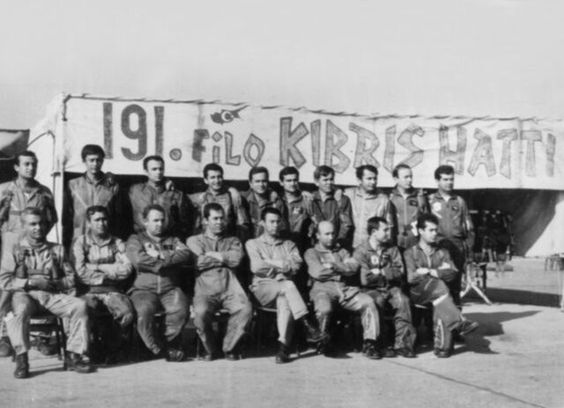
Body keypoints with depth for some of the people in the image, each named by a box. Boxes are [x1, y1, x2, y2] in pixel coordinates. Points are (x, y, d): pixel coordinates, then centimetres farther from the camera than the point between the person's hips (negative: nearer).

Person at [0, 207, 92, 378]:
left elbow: (71, 279, 15)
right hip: (25, 294, -2)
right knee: (20, 309, -38)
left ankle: (74, 355, -18)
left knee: (79, 305, -24)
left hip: (53, 295, 3)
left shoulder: (57, 250, 18)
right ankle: (21, 359, -28)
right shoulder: (16, 250, 11)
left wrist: (55, 283, -6)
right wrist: (30, 283, -10)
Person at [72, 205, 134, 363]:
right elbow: (81, 273, -5)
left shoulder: (117, 243, 16)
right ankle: (94, 348, -8)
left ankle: (114, 348, -3)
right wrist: (111, 273, -1)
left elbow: (126, 269, -1)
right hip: (89, 291, -1)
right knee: (85, 310, -35)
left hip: (113, 291, 1)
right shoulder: (80, 242, 10)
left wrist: (98, 267, -3)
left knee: (127, 313, -30)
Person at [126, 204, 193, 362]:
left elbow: (187, 255, 2)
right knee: (145, 310, -34)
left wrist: (161, 256, -6)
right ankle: (154, 347, -11)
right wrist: (169, 261, -2)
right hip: (144, 289, -2)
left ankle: (172, 345, -9)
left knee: (180, 308, -31)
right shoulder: (135, 240, 14)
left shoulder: (172, 241, 23)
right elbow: (139, 259, -8)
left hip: (170, 289, 2)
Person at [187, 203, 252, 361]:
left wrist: (212, 255, 4)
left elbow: (237, 258, 2)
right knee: (201, 312, -34)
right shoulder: (194, 241, 20)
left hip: (230, 289, 1)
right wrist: (224, 258, 6)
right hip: (205, 289, -1)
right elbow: (199, 262, 1)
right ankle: (210, 349, -6)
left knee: (245, 309, -31)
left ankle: (229, 347, -8)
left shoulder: (233, 241, 25)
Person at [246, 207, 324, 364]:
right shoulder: (253, 244, 18)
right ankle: (309, 326, -42)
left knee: (284, 301, -36)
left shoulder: (289, 245, 25)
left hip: (284, 286, 2)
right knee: (288, 285, -36)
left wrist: (272, 263, 0)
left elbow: (296, 265, 5)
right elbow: (256, 267, -1)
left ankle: (284, 347, -43)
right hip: (263, 287, -2)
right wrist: (282, 265, 3)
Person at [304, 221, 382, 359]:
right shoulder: (311, 253, 16)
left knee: (368, 302, -22)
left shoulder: (342, 251, 27)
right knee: (324, 309, -37)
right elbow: (317, 272, -3)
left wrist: (334, 265, -4)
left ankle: (369, 343, -21)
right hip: (323, 288, -4)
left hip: (344, 289, 4)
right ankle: (322, 341, -11)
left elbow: (353, 268, 8)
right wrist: (342, 268, 5)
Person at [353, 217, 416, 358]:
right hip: (371, 290, -3)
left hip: (391, 288, 3)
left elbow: (399, 273, 1)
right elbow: (364, 279, -11)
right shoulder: (361, 251, -1)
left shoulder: (392, 250, 13)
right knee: (377, 301, -34)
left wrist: (380, 272, -11)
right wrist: (389, 273, -3)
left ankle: (403, 343, -26)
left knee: (402, 300, -28)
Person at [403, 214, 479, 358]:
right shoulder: (410, 253, 13)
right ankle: (459, 322, -42)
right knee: (438, 285, -35)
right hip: (418, 293, -2)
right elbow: (411, 278, -4)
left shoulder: (442, 252, 24)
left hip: (438, 292, 2)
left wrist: (429, 271, -4)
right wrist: (439, 271, -2)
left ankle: (442, 346, -39)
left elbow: (452, 274, 5)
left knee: (441, 306, -35)